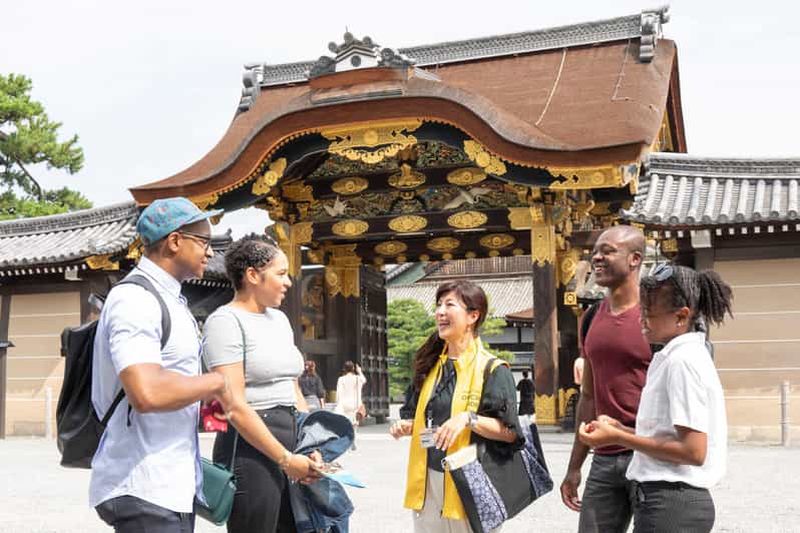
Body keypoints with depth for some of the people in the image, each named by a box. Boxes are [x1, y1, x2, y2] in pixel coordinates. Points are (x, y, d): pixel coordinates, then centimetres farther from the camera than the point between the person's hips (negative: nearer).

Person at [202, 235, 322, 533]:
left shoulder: (279, 319, 14)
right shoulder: (226, 320, -11)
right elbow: (235, 407, -18)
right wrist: (285, 459, -16)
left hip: (291, 444, 8)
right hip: (251, 448, -8)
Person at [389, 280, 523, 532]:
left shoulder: (492, 370, -8)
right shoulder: (429, 365, 10)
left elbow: (510, 432, -12)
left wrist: (469, 419, -24)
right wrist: (405, 426, -1)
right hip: (427, 482, 5)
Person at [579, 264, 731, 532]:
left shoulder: (682, 361, -17)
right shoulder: (672, 357, 12)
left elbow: (693, 451, -22)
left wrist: (617, 438, -17)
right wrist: (620, 429, 7)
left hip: (670, 505, -9)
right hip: (676, 500, 9)